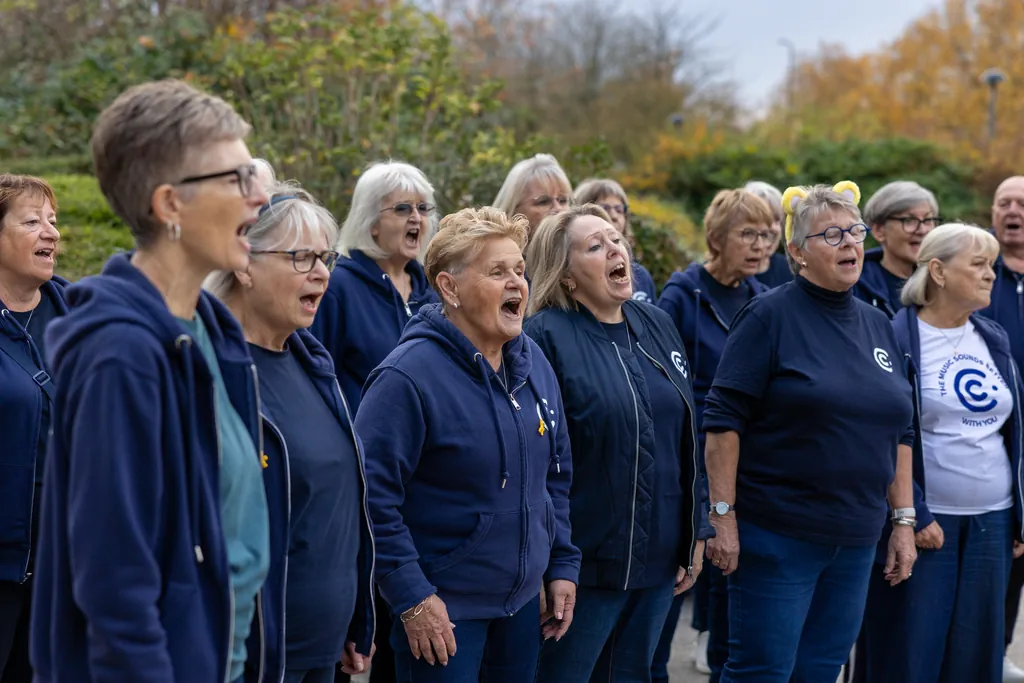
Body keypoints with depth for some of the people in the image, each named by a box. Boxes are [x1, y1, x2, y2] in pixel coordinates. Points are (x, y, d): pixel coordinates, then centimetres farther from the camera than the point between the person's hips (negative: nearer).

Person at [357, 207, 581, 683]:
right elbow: (372, 496, -20)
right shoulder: (409, 376, -18)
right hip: (441, 611, -7)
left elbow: (557, 474, 15)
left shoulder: (533, 364, 5)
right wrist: (412, 599, -20)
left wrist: (562, 567, 11)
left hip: (524, 601, 7)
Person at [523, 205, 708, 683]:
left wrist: (696, 534, 12)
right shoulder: (544, 338, -12)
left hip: (660, 558, 6)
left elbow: (686, 438, 14)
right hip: (586, 562, -6)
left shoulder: (657, 327, 9)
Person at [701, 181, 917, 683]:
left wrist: (904, 520, 12)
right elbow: (724, 420, -11)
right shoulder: (770, 316, -8)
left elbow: (898, 432, 17)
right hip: (777, 538, -6)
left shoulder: (877, 326, 12)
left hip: (855, 543, 6)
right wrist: (722, 515, -16)